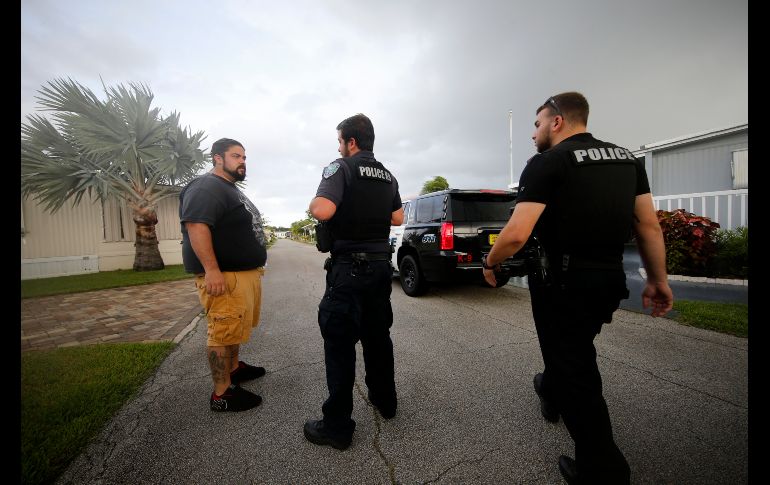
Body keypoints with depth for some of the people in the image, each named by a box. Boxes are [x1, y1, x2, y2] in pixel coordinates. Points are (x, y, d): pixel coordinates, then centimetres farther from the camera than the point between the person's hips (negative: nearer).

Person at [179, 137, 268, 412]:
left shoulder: (232, 190, 22)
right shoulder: (207, 188, -12)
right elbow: (196, 225, -24)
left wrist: (255, 264, 27)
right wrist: (211, 270, -29)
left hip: (245, 272, 10)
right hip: (223, 276, -10)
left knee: (236, 328, 20)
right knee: (223, 332, -3)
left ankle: (234, 368, 36)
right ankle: (222, 394, 8)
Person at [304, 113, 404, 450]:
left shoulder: (341, 167, -8)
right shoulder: (388, 176, 12)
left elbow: (323, 210, -23)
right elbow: (398, 218, 16)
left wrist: (312, 204, -2)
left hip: (349, 268, -7)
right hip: (380, 265, 7)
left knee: (340, 343, 2)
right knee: (378, 335, 19)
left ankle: (337, 426, 14)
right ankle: (385, 400, 35)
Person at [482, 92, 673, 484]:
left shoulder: (547, 162, -14)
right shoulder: (627, 157, 10)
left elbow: (516, 234, -24)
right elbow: (649, 224, 9)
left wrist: (490, 264, -8)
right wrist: (658, 279, 15)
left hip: (564, 279, -8)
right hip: (611, 277, 8)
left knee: (572, 368, 8)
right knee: (577, 350, 29)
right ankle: (551, 394, 54)